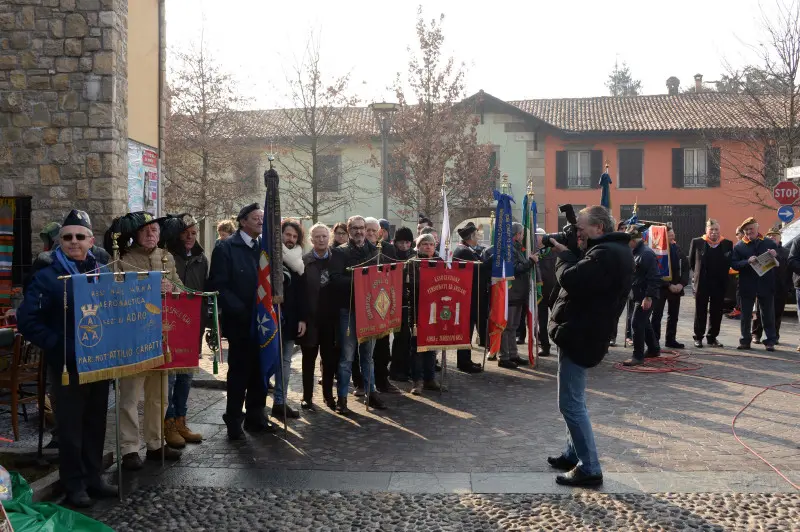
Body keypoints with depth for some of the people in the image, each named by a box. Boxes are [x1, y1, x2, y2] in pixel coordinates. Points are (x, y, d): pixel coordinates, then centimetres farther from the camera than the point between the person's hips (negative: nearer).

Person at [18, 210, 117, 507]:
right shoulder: (47, 277, -7)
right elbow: (27, 320, -14)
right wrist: (58, 345, -19)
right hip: (67, 364, -4)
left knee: (96, 422, 13)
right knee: (71, 425, 5)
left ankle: (93, 477, 26)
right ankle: (74, 484, 18)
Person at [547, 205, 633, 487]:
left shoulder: (605, 254, -21)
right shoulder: (616, 250, 15)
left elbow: (570, 280, -28)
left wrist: (564, 255, -10)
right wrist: (570, 253, 2)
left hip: (578, 335, -11)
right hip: (582, 333, 11)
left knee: (571, 404, -7)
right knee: (574, 401, 20)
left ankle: (589, 469, -3)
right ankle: (574, 454, 31)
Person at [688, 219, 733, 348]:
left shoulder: (727, 244, 2)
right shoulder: (696, 242, -2)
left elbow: (729, 263, 8)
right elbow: (691, 262, 6)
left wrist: (722, 275, 3)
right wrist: (697, 275, 7)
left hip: (719, 283, 2)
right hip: (702, 283, -2)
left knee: (716, 312, 7)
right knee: (700, 311, 5)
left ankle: (712, 337, 18)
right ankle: (698, 337, 14)